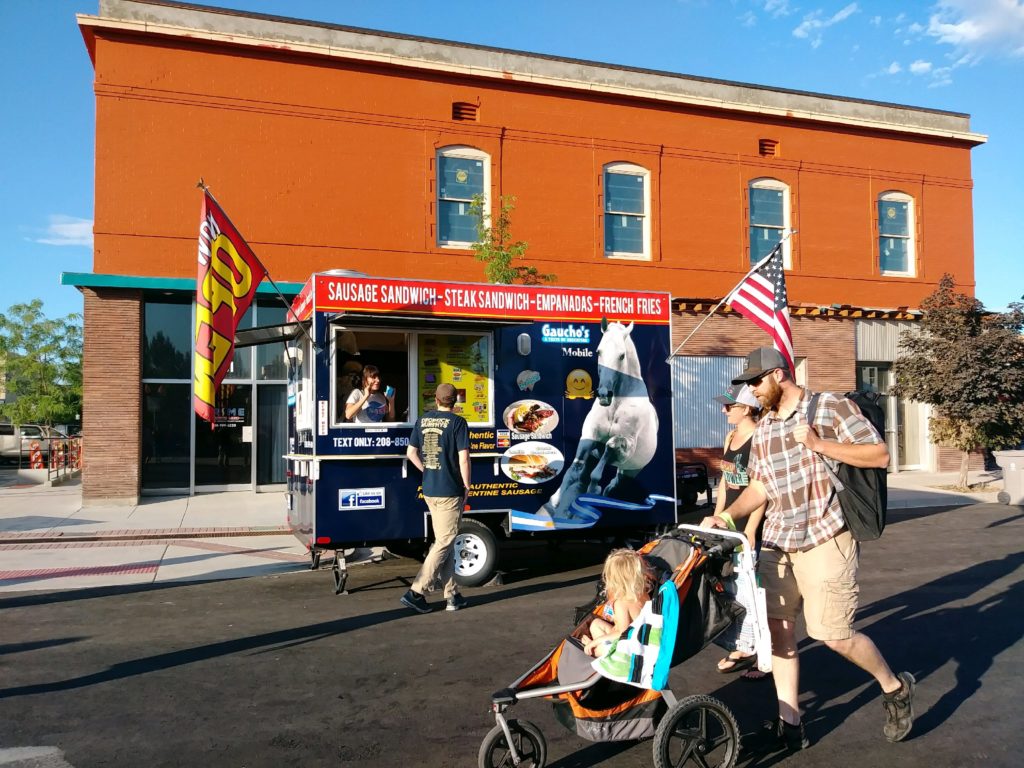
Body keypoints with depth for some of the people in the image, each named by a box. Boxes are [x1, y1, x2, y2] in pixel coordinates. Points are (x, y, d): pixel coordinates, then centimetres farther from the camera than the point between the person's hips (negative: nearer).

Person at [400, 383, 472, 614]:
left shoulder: (422, 420, 7)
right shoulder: (457, 422, -11)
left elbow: (411, 452, 9)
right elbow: (463, 458, -16)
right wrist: (467, 485, -5)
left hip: (429, 491, 7)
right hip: (450, 491, -6)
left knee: (443, 541, 15)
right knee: (444, 543, 2)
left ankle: (452, 595, 20)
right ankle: (416, 592, -3)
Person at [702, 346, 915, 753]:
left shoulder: (831, 406, -6)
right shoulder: (762, 428, 13)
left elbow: (880, 455, -9)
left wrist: (818, 444, -18)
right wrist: (727, 515, 0)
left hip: (825, 539, -6)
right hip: (776, 542, 6)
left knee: (831, 633, -4)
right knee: (778, 628, 6)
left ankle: (895, 687, 25)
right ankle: (789, 726, 18)